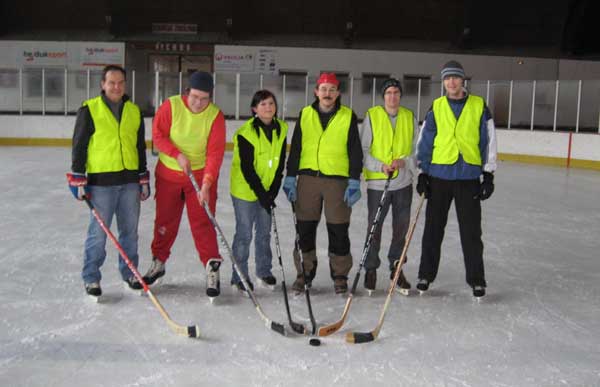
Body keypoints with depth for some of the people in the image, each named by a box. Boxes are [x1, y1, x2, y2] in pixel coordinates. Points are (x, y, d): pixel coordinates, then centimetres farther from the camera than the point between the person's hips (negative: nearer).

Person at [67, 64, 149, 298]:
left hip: (130, 180, 4)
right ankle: (91, 278, 13)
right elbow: (79, 145, -3)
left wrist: (144, 179, 14)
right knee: (98, 232, -1)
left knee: (130, 230, 11)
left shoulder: (135, 111, 10)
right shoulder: (89, 110, -4)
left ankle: (129, 273, 25)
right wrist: (78, 178, -7)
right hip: (100, 181, -4)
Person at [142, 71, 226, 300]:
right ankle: (158, 262, 32)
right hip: (168, 174, 2)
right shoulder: (171, 106, -13)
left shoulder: (216, 115, -14)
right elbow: (157, 134, -7)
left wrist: (206, 184, -28)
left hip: (201, 175, -1)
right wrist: (178, 154, -19)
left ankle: (212, 269, 5)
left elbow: (215, 153, -19)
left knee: (203, 223, -4)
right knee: (165, 220, 13)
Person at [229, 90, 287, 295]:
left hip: (267, 190, 5)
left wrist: (273, 191, -4)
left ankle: (264, 271, 30)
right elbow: (247, 168, -18)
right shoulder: (246, 132, -18)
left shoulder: (281, 129, 0)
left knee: (265, 232, 14)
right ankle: (239, 277, 11)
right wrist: (261, 193, -19)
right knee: (244, 233, -1)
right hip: (244, 189, -5)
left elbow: (280, 164, 3)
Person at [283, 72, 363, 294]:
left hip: (338, 179, -2)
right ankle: (305, 273, 19)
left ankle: (340, 275, 16)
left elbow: (355, 151, 2)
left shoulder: (348, 116, 3)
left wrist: (355, 181, -4)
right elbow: (295, 147, 10)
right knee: (305, 228, 6)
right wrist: (290, 177, 5)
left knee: (338, 230, 2)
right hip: (308, 178, 2)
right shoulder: (305, 114, 8)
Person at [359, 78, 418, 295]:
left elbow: (417, 149, 7)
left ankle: (397, 269, 26)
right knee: (374, 228, 3)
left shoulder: (409, 117, 6)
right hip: (377, 183, -3)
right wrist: (380, 166, -17)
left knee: (401, 227, 10)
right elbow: (362, 150, -3)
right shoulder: (372, 116, -3)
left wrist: (405, 161, -13)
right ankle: (371, 269, 21)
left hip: (403, 183, 3)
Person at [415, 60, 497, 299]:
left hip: (468, 177, -1)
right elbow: (424, 142, 7)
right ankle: (426, 274, 22)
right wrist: (423, 174, 3)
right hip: (439, 176, 1)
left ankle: (476, 279, 16)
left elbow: (489, 141, 4)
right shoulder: (436, 107, 5)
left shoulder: (479, 106, 3)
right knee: (433, 228, 8)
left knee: (471, 231, 4)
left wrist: (488, 175, 0)